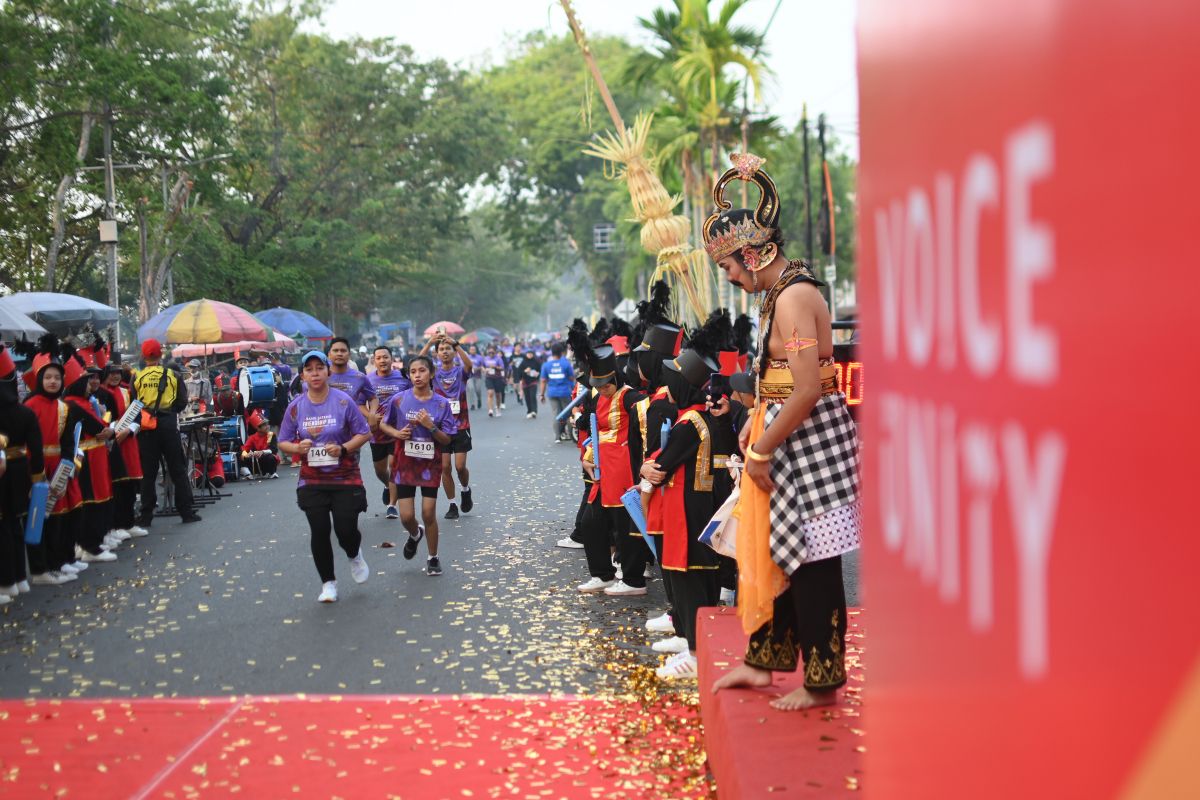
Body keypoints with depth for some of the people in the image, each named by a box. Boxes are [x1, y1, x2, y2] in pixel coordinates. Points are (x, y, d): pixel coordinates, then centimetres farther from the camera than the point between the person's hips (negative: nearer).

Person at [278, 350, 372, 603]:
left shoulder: (343, 401, -7)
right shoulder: (296, 407, 1)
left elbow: (364, 433, -2)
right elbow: (283, 442, 8)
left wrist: (343, 448, -18)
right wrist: (297, 447, -14)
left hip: (345, 478, -2)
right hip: (312, 481, 2)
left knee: (346, 530, -5)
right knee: (319, 532, -1)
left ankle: (355, 556, 33)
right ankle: (328, 583, 17)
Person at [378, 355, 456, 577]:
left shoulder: (442, 404, -7)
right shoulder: (399, 400, -6)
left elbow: (446, 440, -4)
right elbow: (383, 424, 9)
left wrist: (431, 426, -21)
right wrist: (397, 433, -11)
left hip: (430, 465, -1)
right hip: (405, 465, 1)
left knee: (429, 514, -2)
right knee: (406, 516, -2)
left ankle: (433, 558, 19)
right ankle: (415, 535, 35)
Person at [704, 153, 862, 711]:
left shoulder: (794, 297, -19)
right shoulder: (778, 292, 12)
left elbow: (808, 390, -25)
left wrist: (761, 451, -17)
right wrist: (756, 421, 10)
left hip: (809, 439, -10)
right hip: (786, 437, 10)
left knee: (812, 565, 0)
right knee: (773, 552, 17)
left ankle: (823, 682, 12)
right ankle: (764, 661, 29)